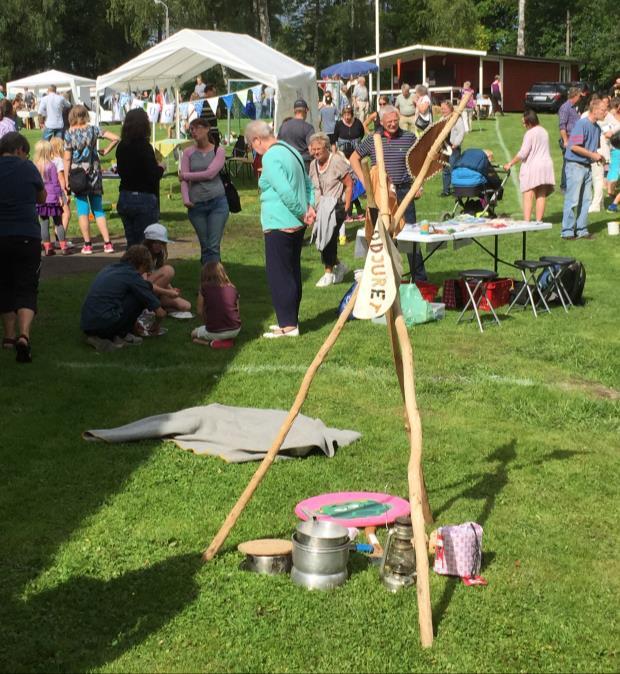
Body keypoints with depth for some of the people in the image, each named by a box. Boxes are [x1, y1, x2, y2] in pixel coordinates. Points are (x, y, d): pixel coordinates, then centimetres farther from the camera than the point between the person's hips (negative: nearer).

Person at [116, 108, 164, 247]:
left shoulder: (121, 147, 6)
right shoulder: (145, 147, -14)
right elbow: (153, 177, -18)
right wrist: (160, 168, 3)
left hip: (124, 198, 7)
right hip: (144, 199, -7)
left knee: (131, 242, 13)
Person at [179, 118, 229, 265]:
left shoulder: (218, 151, 2)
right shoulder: (188, 153, 8)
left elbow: (210, 174, -11)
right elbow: (184, 180, 0)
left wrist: (185, 175, -3)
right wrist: (186, 200, -15)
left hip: (217, 202, -2)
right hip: (196, 204, 2)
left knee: (213, 246, -6)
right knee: (204, 246, 6)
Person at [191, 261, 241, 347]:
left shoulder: (205, 289, -4)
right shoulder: (232, 288, 4)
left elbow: (199, 310, -1)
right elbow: (237, 310, 6)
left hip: (215, 332, -4)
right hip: (235, 330, 4)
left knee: (194, 334, 26)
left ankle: (212, 343, -2)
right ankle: (229, 340, 8)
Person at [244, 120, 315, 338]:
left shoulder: (270, 158, -16)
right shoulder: (290, 150, 14)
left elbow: (285, 192, -24)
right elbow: (308, 183, 18)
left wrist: (302, 212, -13)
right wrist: (309, 207, 6)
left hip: (279, 226, -10)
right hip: (296, 225, 10)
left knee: (279, 275, -3)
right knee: (293, 272, 16)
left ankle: (288, 325, 0)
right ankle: (291, 319, 24)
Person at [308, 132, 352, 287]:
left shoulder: (337, 161, -11)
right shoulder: (313, 165, 9)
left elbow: (349, 184, -9)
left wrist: (346, 207, -13)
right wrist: (312, 207, 9)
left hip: (336, 206, -7)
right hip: (320, 209, 7)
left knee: (329, 238, -10)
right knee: (322, 238, 4)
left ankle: (329, 272, 3)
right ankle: (339, 266, 25)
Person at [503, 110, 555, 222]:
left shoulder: (530, 133, -11)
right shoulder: (544, 131, 13)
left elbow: (522, 153, -14)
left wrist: (510, 164, -7)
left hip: (532, 166, -7)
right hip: (546, 165, 7)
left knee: (528, 196, -8)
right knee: (541, 195, 9)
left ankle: (526, 222, -15)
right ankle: (539, 220, 9)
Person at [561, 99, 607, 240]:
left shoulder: (597, 128, 13)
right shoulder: (582, 124, -14)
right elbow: (574, 147, -20)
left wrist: (597, 156, 4)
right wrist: (592, 155, -15)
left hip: (587, 166, 9)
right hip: (575, 165, -9)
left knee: (586, 200, 10)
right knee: (572, 200, -5)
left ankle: (582, 230, 17)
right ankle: (567, 231, 1)